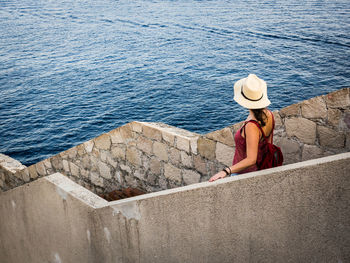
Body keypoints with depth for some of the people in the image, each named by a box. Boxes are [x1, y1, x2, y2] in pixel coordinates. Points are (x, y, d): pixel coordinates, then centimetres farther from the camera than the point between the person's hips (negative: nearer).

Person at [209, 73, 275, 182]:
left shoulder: (251, 126, -31)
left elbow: (251, 160, -34)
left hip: (245, 173, -8)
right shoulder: (269, 115, -6)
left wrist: (225, 171, -37)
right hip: (261, 169, 8)